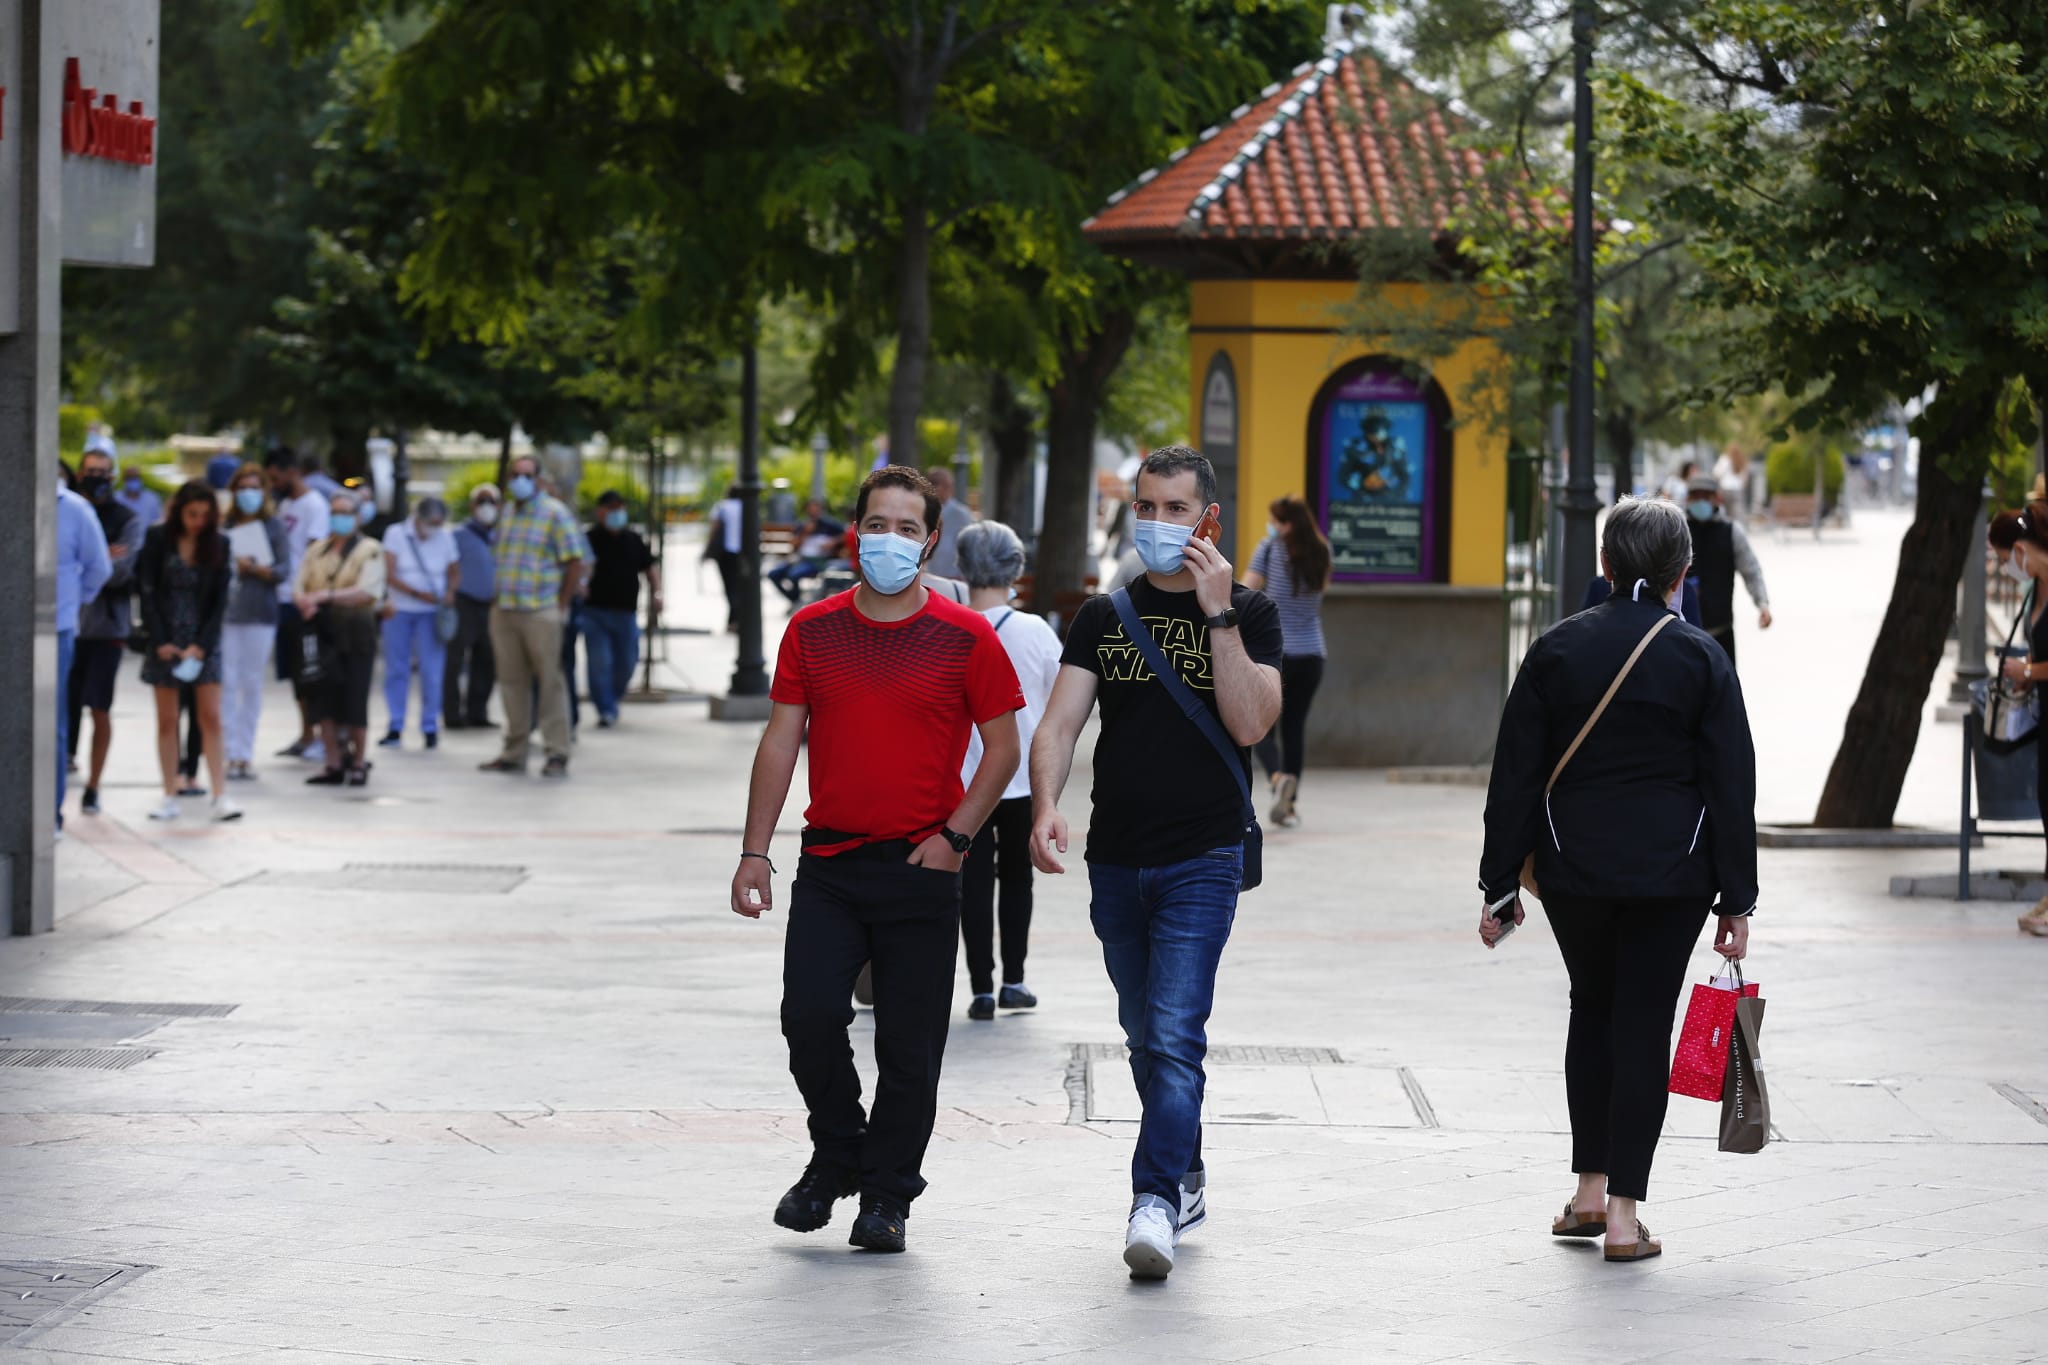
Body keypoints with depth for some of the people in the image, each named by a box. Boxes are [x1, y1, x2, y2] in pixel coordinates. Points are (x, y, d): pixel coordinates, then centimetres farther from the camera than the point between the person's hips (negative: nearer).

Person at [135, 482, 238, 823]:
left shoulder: (218, 544, 2)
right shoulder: (158, 539, -2)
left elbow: (220, 599, 1)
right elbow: (146, 591, -2)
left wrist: (201, 644, -8)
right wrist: (160, 641, -9)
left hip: (203, 640, 1)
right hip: (165, 639, -1)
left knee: (211, 718, -5)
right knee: (167, 721, 2)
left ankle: (219, 796, -6)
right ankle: (170, 797, 5)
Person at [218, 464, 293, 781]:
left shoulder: (275, 527, 5)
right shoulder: (224, 526, 7)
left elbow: (284, 571, -1)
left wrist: (254, 568, -14)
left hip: (260, 614, -1)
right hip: (225, 611, 1)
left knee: (252, 682, 2)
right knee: (227, 682, -6)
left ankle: (246, 754, 8)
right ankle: (232, 753, -5)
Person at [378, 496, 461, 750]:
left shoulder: (445, 539, 3)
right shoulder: (396, 534, -3)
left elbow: (455, 574, 12)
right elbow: (389, 575, -10)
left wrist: (450, 592, -11)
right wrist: (417, 593, -22)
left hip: (431, 613, 1)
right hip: (399, 610, -1)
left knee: (432, 670, -5)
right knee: (396, 669, 2)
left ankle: (430, 728, 3)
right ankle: (395, 727, 9)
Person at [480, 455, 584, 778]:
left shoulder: (554, 514, -4)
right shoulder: (507, 516, 16)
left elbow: (575, 563, -7)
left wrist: (561, 606, -10)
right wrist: (496, 601, 11)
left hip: (540, 614, -6)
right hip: (504, 614, 6)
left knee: (550, 682, -4)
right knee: (512, 682, 9)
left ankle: (557, 755, -2)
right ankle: (514, 754, 14)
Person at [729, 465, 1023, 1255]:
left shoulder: (965, 638, -2)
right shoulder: (813, 630, 5)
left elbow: (1002, 746, 3)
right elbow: (782, 740, 8)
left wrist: (954, 835, -8)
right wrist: (755, 852, 3)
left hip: (920, 869, -2)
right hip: (828, 865, 2)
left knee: (910, 1043, 1)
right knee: (809, 1018, -8)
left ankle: (888, 1196, 15)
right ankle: (836, 1157, 17)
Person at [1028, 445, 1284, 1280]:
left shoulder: (1248, 614, 2)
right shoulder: (1104, 617, 9)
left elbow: (1249, 722, -12)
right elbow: (1059, 723, -1)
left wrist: (1218, 616, -16)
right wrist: (1045, 805, -19)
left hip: (1201, 862, -4)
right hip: (1115, 860, 4)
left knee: (1175, 1034, -16)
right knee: (1146, 1038, 13)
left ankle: (1154, 1204, -22)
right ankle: (1186, 1181, 28)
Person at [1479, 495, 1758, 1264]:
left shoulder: (1557, 651, -1)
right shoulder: (1700, 659, -4)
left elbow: (1515, 775, 0)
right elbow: (1732, 787, -4)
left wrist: (1500, 885, 6)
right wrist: (1737, 900, 1)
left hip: (1572, 870, 2)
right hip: (1671, 875, -1)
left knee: (1592, 1012, 19)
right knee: (1643, 1025, 2)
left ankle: (1590, 1190, 19)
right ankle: (1623, 1211, 0)